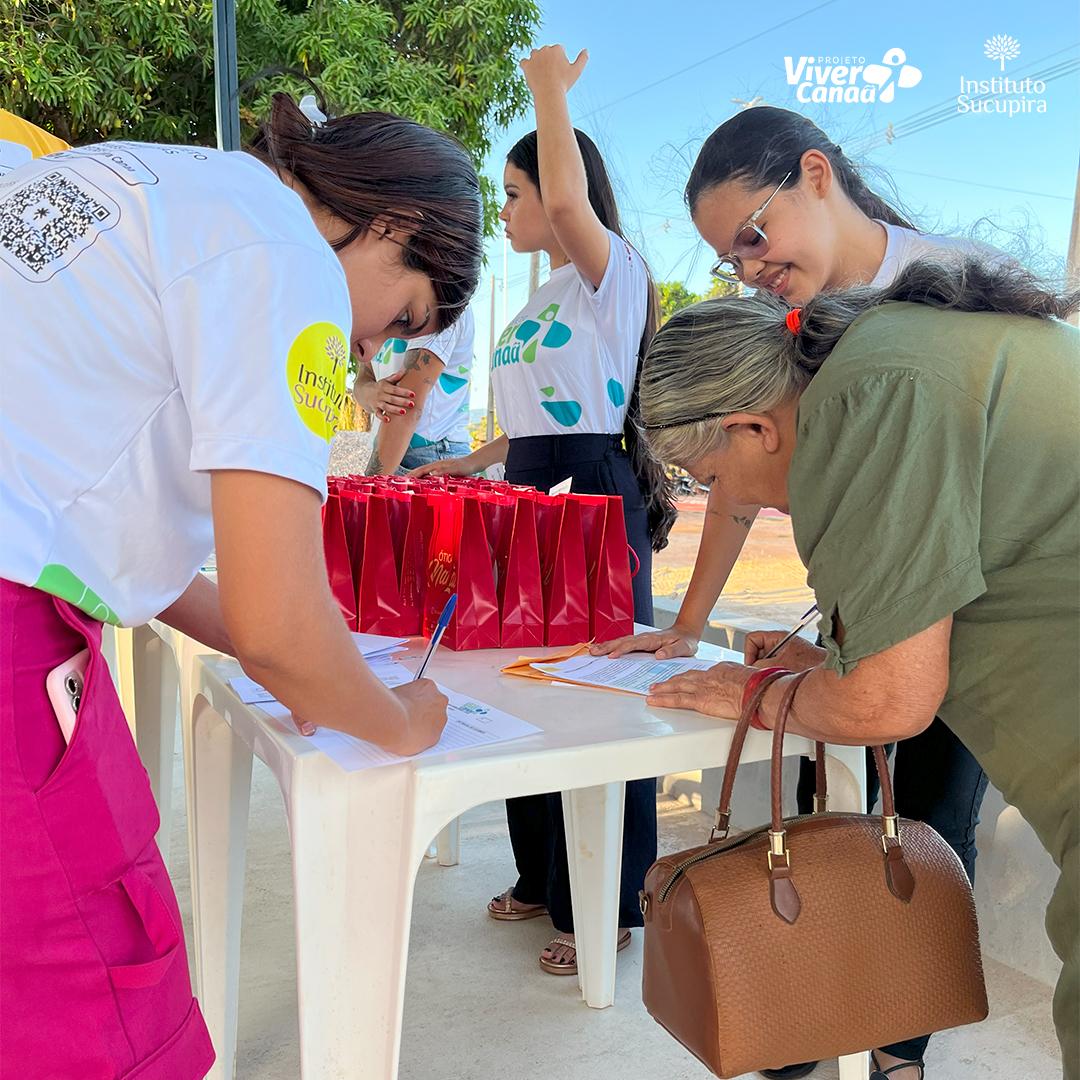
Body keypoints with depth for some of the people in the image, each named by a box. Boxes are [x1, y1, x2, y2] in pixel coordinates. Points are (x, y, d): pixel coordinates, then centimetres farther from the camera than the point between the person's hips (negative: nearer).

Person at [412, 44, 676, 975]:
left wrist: (551, 87, -13)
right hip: (533, 497, 10)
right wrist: (478, 460, 16)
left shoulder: (614, 270, -6)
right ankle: (546, 878, 29)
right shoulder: (551, 293, 22)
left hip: (596, 497, -9)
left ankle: (611, 907, 11)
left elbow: (569, 199, -28)